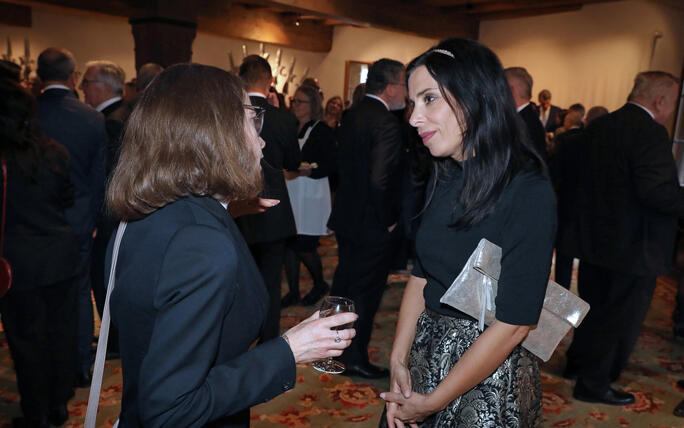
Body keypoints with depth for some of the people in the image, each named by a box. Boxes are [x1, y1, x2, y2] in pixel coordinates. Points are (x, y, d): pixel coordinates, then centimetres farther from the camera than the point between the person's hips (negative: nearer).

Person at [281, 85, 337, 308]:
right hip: (289, 195, 6)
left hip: (310, 196, -6)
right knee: (288, 244, 6)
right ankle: (293, 291, 19)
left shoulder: (322, 130, -5)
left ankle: (320, 284, 22)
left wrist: (307, 170, -24)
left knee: (303, 246, -4)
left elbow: (331, 166, -11)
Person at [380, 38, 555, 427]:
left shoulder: (528, 193, -22)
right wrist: (398, 360, -4)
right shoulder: (445, 177, 0)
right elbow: (421, 275, 4)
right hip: (427, 349, 6)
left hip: (491, 371, -6)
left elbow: (514, 324, -22)